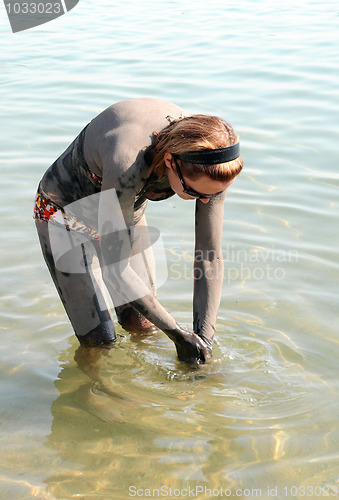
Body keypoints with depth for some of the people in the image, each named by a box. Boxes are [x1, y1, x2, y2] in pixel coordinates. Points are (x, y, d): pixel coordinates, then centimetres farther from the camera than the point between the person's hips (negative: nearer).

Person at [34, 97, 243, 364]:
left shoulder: (210, 167, -27)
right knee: (99, 340, -8)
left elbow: (210, 258, -17)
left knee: (142, 326, 8)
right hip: (66, 213, -5)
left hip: (129, 211, 5)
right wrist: (177, 334, -27)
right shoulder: (127, 164, -44)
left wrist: (205, 338, -23)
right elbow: (114, 267, -34)